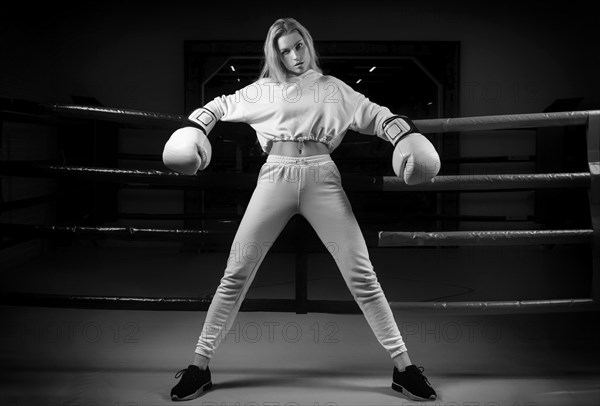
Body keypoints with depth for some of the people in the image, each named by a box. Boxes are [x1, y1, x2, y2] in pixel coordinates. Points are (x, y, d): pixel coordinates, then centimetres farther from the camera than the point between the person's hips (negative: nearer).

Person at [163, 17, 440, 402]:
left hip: (322, 177, 0)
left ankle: (403, 366, 3)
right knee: (236, 274, -4)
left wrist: (406, 134, -2)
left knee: (362, 274, -6)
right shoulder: (264, 90, 17)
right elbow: (220, 105, 26)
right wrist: (194, 127, 9)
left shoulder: (332, 87, 17)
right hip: (275, 177, 1)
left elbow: (375, 114, 15)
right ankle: (200, 365, 7)